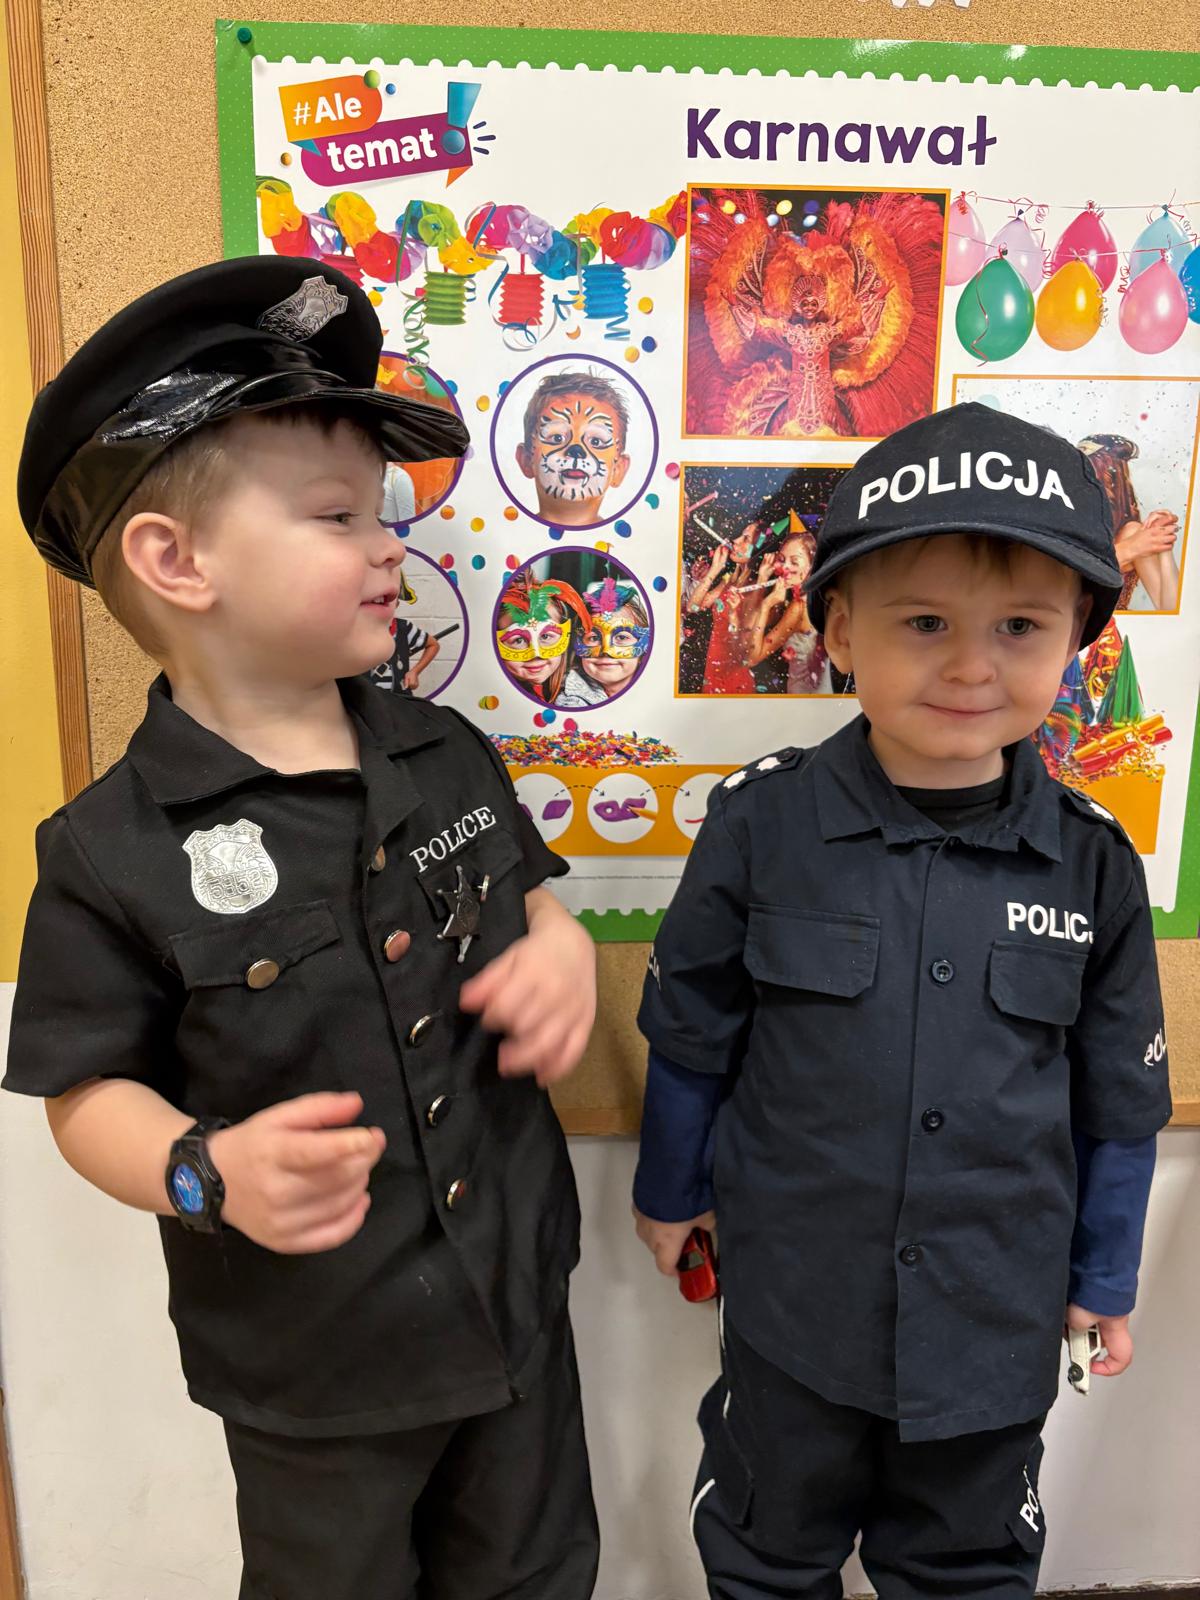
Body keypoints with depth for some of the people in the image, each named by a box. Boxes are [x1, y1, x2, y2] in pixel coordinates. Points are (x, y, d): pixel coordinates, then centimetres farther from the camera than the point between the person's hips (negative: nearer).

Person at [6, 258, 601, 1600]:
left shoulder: (448, 757, -5)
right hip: (312, 1362, -3)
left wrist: (564, 953, -12)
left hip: (519, 1301, 4)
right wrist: (211, 1174, -29)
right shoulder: (115, 850, -20)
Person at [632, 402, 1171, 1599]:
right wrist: (671, 1187, 7)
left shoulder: (1091, 864, -12)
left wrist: (1103, 1275, 9)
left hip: (998, 1318, 1)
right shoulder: (764, 825, -18)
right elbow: (692, 1029, -4)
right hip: (793, 1298, -1)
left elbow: (1117, 1096, 1)